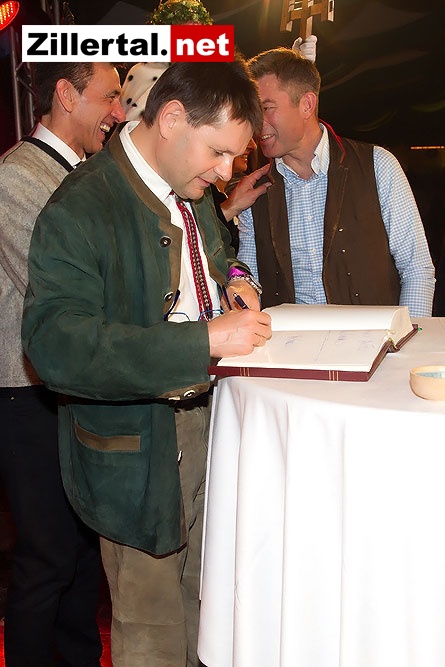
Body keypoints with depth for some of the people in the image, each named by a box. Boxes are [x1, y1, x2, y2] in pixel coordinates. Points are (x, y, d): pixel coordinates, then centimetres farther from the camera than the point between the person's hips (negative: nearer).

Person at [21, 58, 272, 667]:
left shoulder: (192, 191, 4)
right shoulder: (78, 211, -22)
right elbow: (56, 343, -33)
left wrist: (234, 278, 1)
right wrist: (203, 340, -36)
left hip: (205, 419, 7)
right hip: (137, 451, -7)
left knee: (205, 597, 22)